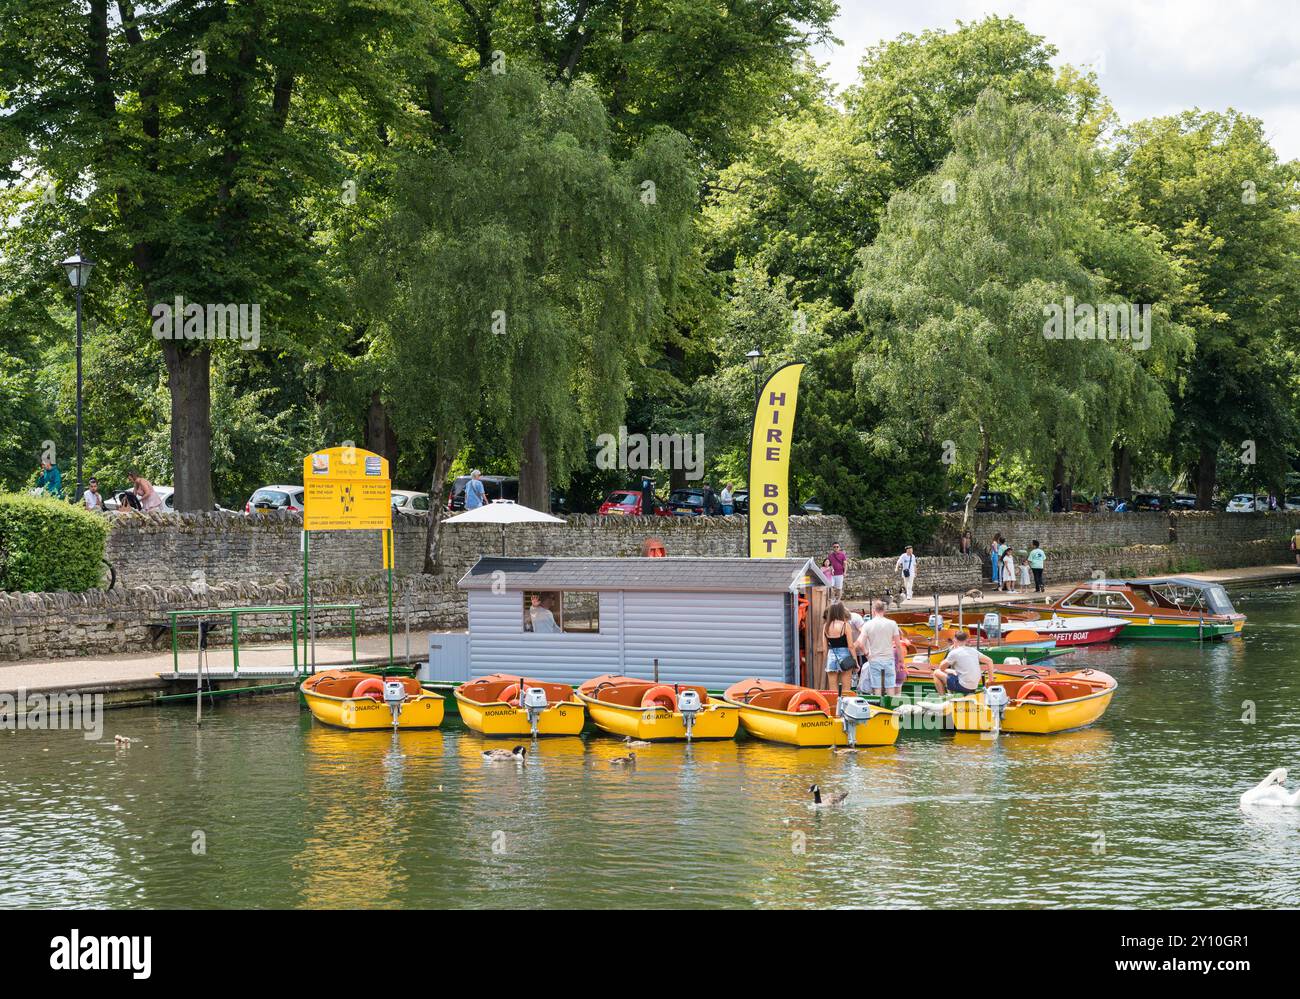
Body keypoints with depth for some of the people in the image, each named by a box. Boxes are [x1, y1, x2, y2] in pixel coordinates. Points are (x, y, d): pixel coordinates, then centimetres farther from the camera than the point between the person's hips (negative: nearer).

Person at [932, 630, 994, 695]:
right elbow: (989, 661, 14)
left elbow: (941, 668, -1)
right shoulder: (973, 651, 7)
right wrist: (991, 679, 21)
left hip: (963, 687, -7)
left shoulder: (954, 653, -11)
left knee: (937, 673, 8)